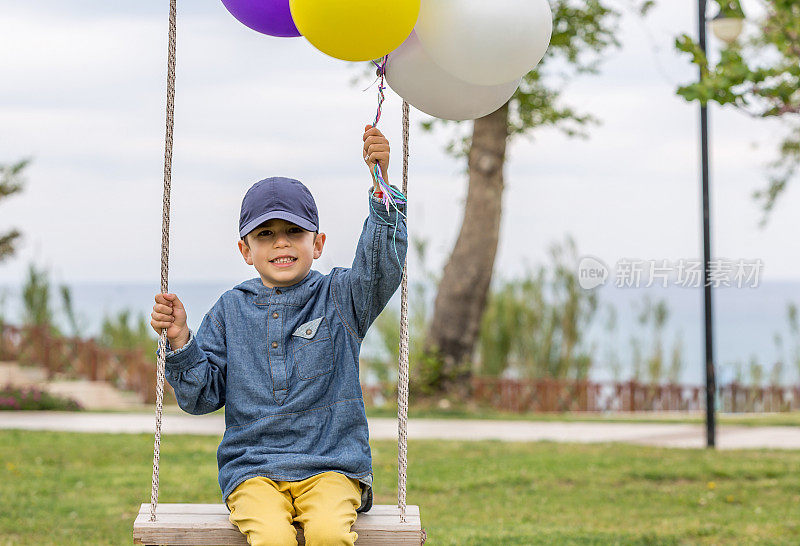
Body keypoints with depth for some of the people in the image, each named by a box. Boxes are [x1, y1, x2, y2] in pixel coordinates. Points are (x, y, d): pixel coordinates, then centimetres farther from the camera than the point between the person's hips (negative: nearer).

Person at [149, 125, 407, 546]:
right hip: (252, 468, 1)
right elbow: (201, 396, 12)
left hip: (330, 464, -1)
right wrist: (180, 341, -6)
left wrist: (381, 183, -24)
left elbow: (381, 265, -13)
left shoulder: (338, 298, 7)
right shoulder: (231, 310, 11)